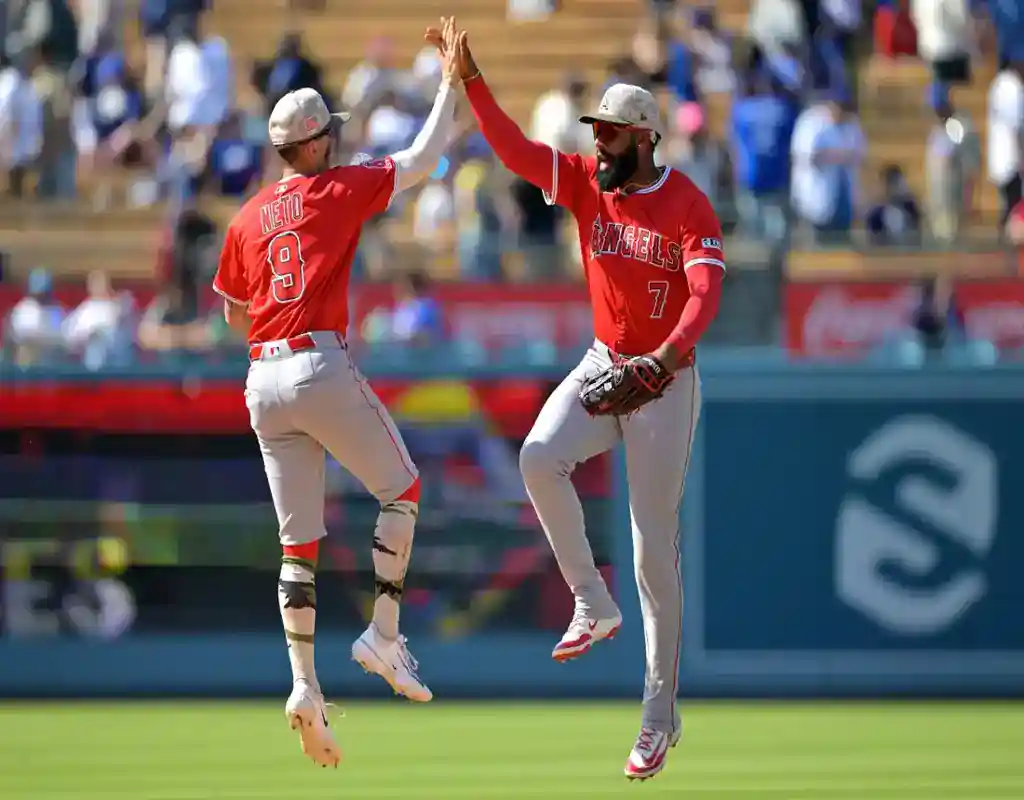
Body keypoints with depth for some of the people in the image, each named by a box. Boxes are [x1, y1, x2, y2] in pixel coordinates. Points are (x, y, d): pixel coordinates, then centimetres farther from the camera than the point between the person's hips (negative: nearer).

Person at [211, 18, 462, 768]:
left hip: (263, 381, 5)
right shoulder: (338, 190, -1)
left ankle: (305, 684, -3)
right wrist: (452, 81, 12)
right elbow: (423, 158, 4)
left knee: (300, 539, 8)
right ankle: (384, 634, 2)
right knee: (401, 489, 13)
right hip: (323, 369, -5)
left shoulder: (248, 218, 14)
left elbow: (233, 313, 22)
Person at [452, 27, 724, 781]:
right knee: (540, 457, -26)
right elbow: (514, 149, -8)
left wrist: (668, 354, -45)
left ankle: (661, 713, 6)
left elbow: (706, 294, -27)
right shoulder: (587, 181, 0)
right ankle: (594, 604, -7)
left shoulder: (689, 207, -15)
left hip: (666, 382, -5)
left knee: (654, 548, -3)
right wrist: (471, 78, -21)